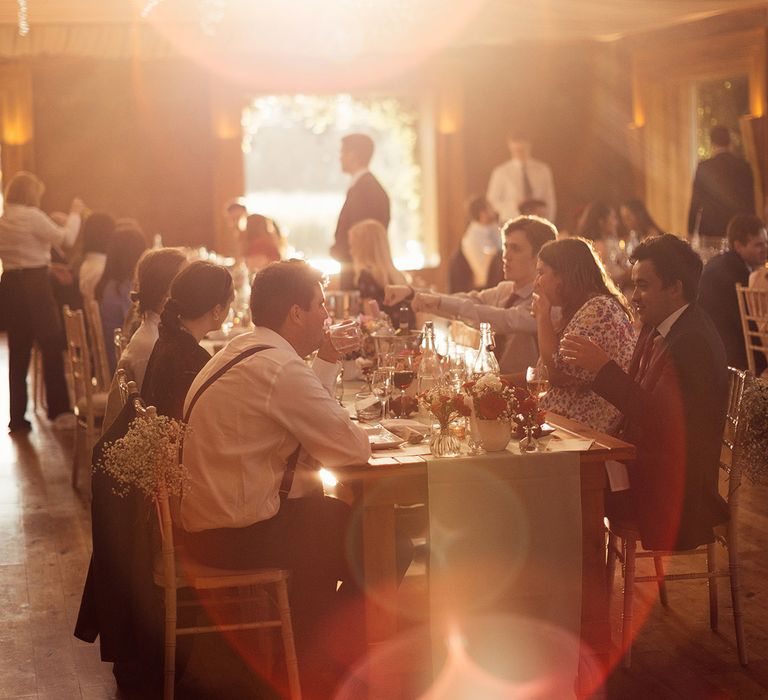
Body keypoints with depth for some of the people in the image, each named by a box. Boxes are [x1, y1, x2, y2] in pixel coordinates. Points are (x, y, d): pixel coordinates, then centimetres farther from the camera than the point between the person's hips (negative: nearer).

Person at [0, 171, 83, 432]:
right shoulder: (32, 217, -12)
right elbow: (66, 238, -8)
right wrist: (75, 213, 7)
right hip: (34, 284, -7)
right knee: (51, 347, 3)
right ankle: (59, 410, 4)